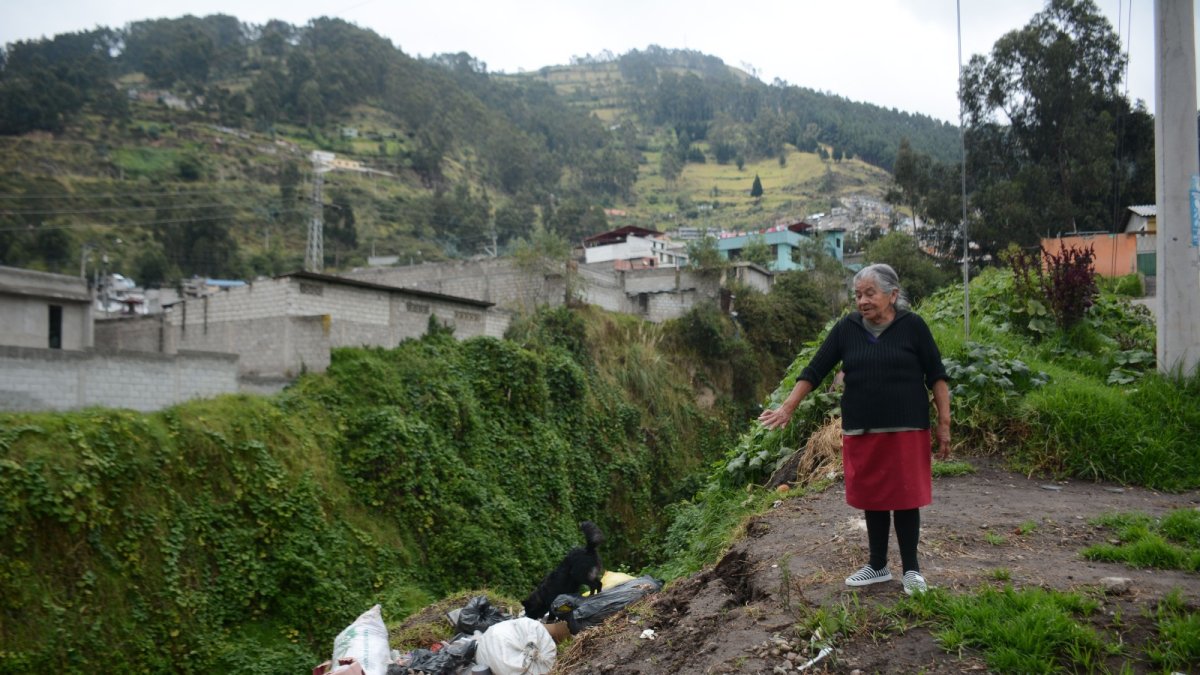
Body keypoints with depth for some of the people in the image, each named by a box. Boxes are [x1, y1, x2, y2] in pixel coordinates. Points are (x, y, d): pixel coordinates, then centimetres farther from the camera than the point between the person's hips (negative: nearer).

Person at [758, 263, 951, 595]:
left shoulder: (913, 326, -5)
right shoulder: (846, 329, 2)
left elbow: (936, 377, -1)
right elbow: (814, 371, 2)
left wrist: (944, 425, -4)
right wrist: (787, 409, -5)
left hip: (906, 430, -3)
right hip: (861, 431, 3)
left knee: (905, 498, 3)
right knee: (872, 497, 11)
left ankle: (911, 569, 18)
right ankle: (878, 565, 26)